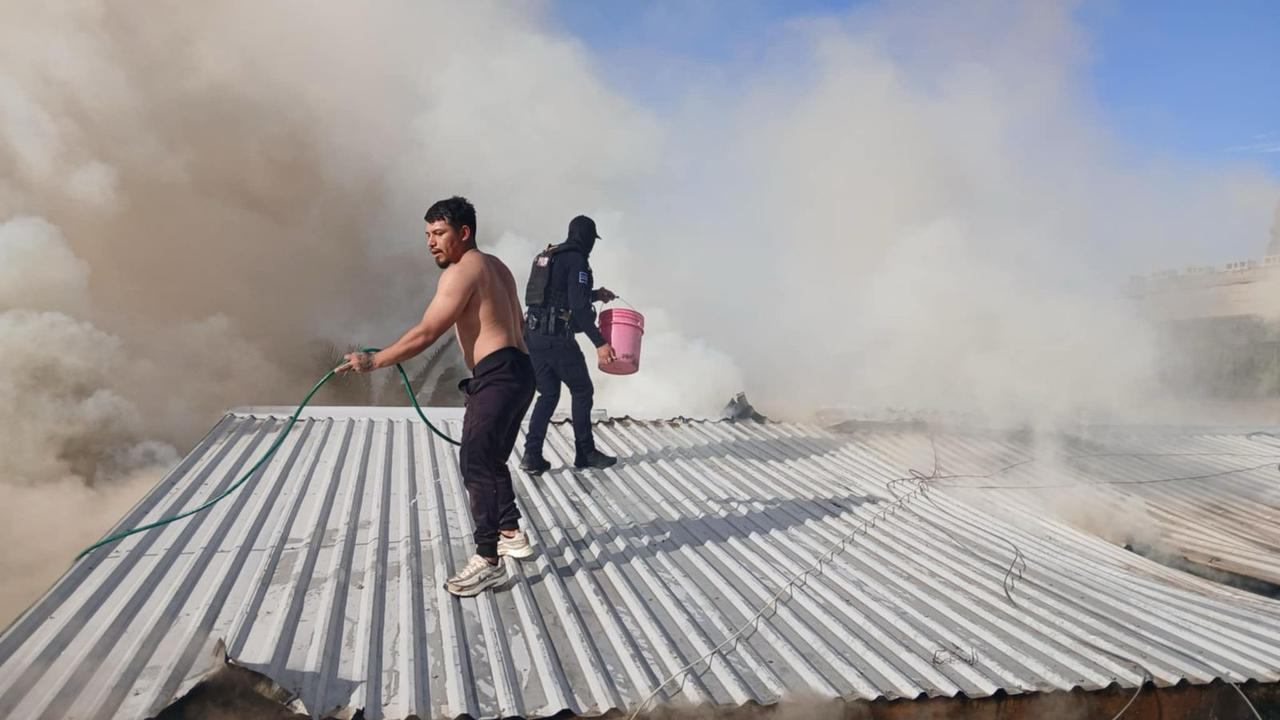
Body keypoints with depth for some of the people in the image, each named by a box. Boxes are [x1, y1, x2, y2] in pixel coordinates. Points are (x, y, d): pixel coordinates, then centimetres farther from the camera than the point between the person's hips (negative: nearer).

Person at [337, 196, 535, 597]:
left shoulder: (461, 272, -9)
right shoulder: (494, 266, 21)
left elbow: (425, 334, -16)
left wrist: (373, 362, -13)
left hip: (496, 375, -10)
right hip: (516, 370, 10)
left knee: (476, 464, -9)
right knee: (491, 460, 21)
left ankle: (488, 560, -6)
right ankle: (511, 535, 31)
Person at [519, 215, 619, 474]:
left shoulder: (547, 257, 18)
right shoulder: (577, 260, -9)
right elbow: (578, 307, -19)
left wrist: (595, 295, 33)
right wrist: (600, 343, -19)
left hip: (533, 335, 8)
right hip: (558, 338, -8)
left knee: (548, 394, 15)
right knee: (582, 391, 8)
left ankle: (532, 455, 6)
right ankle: (585, 453, 17)